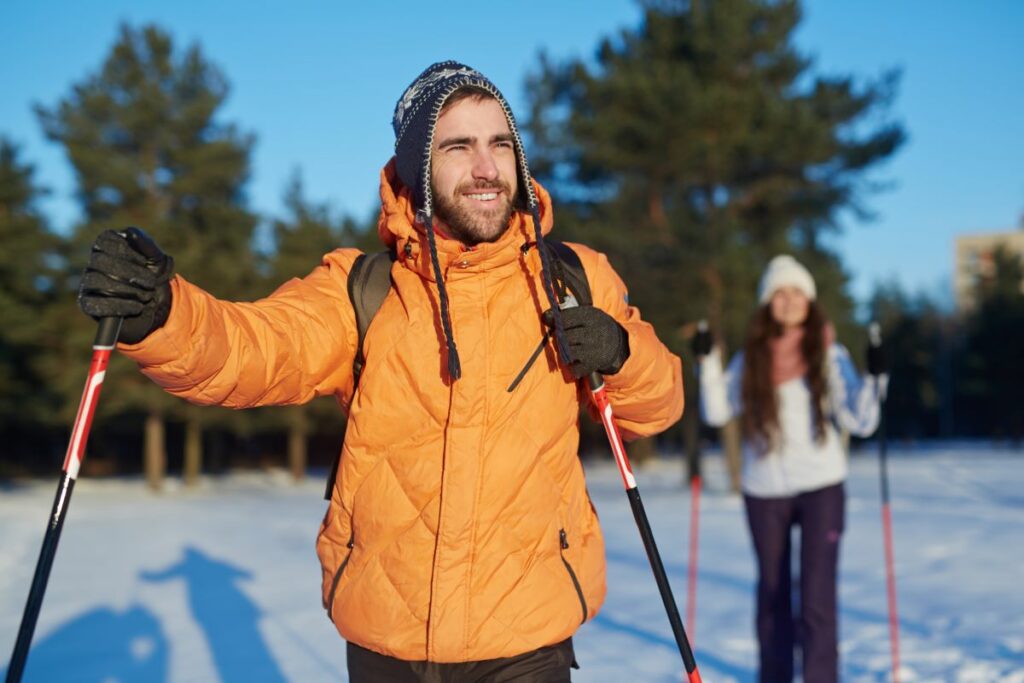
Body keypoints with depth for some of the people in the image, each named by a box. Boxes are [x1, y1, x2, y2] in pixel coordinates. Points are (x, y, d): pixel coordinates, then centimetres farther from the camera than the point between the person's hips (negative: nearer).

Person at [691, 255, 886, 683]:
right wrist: (707, 363, -7)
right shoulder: (750, 358, 5)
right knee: (772, 593, 14)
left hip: (821, 486, -2)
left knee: (817, 598, -8)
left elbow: (860, 423, -3)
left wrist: (874, 379, -18)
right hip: (764, 491, 2)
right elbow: (717, 412, 2)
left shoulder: (829, 354, 1)